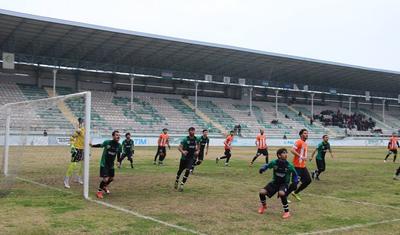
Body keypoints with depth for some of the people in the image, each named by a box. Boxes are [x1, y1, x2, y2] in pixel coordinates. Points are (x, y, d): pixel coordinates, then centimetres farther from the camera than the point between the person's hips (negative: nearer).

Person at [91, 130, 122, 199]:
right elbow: (100, 145, 2)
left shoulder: (119, 146, -7)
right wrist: (92, 145, -5)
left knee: (111, 178, 19)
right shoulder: (107, 142, -17)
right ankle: (99, 191, 6)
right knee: (105, 178, -16)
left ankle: (105, 186, 50)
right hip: (104, 164, -5)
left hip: (111, 165, 5)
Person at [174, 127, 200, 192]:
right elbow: (179, 147, -15)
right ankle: (176, 181, 40)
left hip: (191, 158, 2)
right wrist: (183, 151, -34)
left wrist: (197, 151, -2)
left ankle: (182, 184, -6)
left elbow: (198, 145, 17)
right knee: (180, 170, 14)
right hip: (184, 157, -2)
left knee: (187, 171, -14)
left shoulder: (196, 139, -1)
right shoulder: (185, 139, -13)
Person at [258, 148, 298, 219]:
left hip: (284, 183, -2)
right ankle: (263, 205, 19)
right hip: (274, 182, 2)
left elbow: (295, 175, 0)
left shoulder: (289, 166, -16)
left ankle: (287, 212, -15)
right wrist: (262, 169, -14)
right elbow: (267, 166, 6)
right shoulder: (274, 162, -15)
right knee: (262, 192, -16)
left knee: (281, 193, -36)